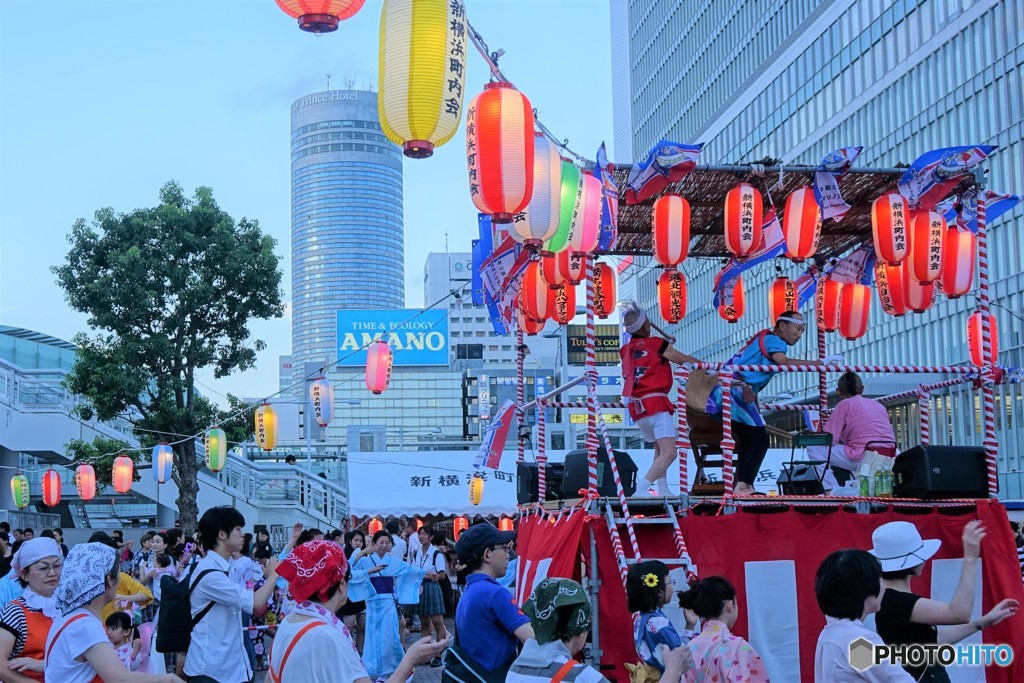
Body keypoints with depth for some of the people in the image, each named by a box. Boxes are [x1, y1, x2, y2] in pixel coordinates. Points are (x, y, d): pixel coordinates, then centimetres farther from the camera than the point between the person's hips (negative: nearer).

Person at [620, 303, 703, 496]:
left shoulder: (625, 351, 13)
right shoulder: (657, 344, -2)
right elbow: (685, 360, 8)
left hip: (636, 408, 7)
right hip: (656, 404, -7)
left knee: (659, 448, 25)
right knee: (669, 453, -14)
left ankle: (662, 489, 18)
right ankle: (643, 488, -30)